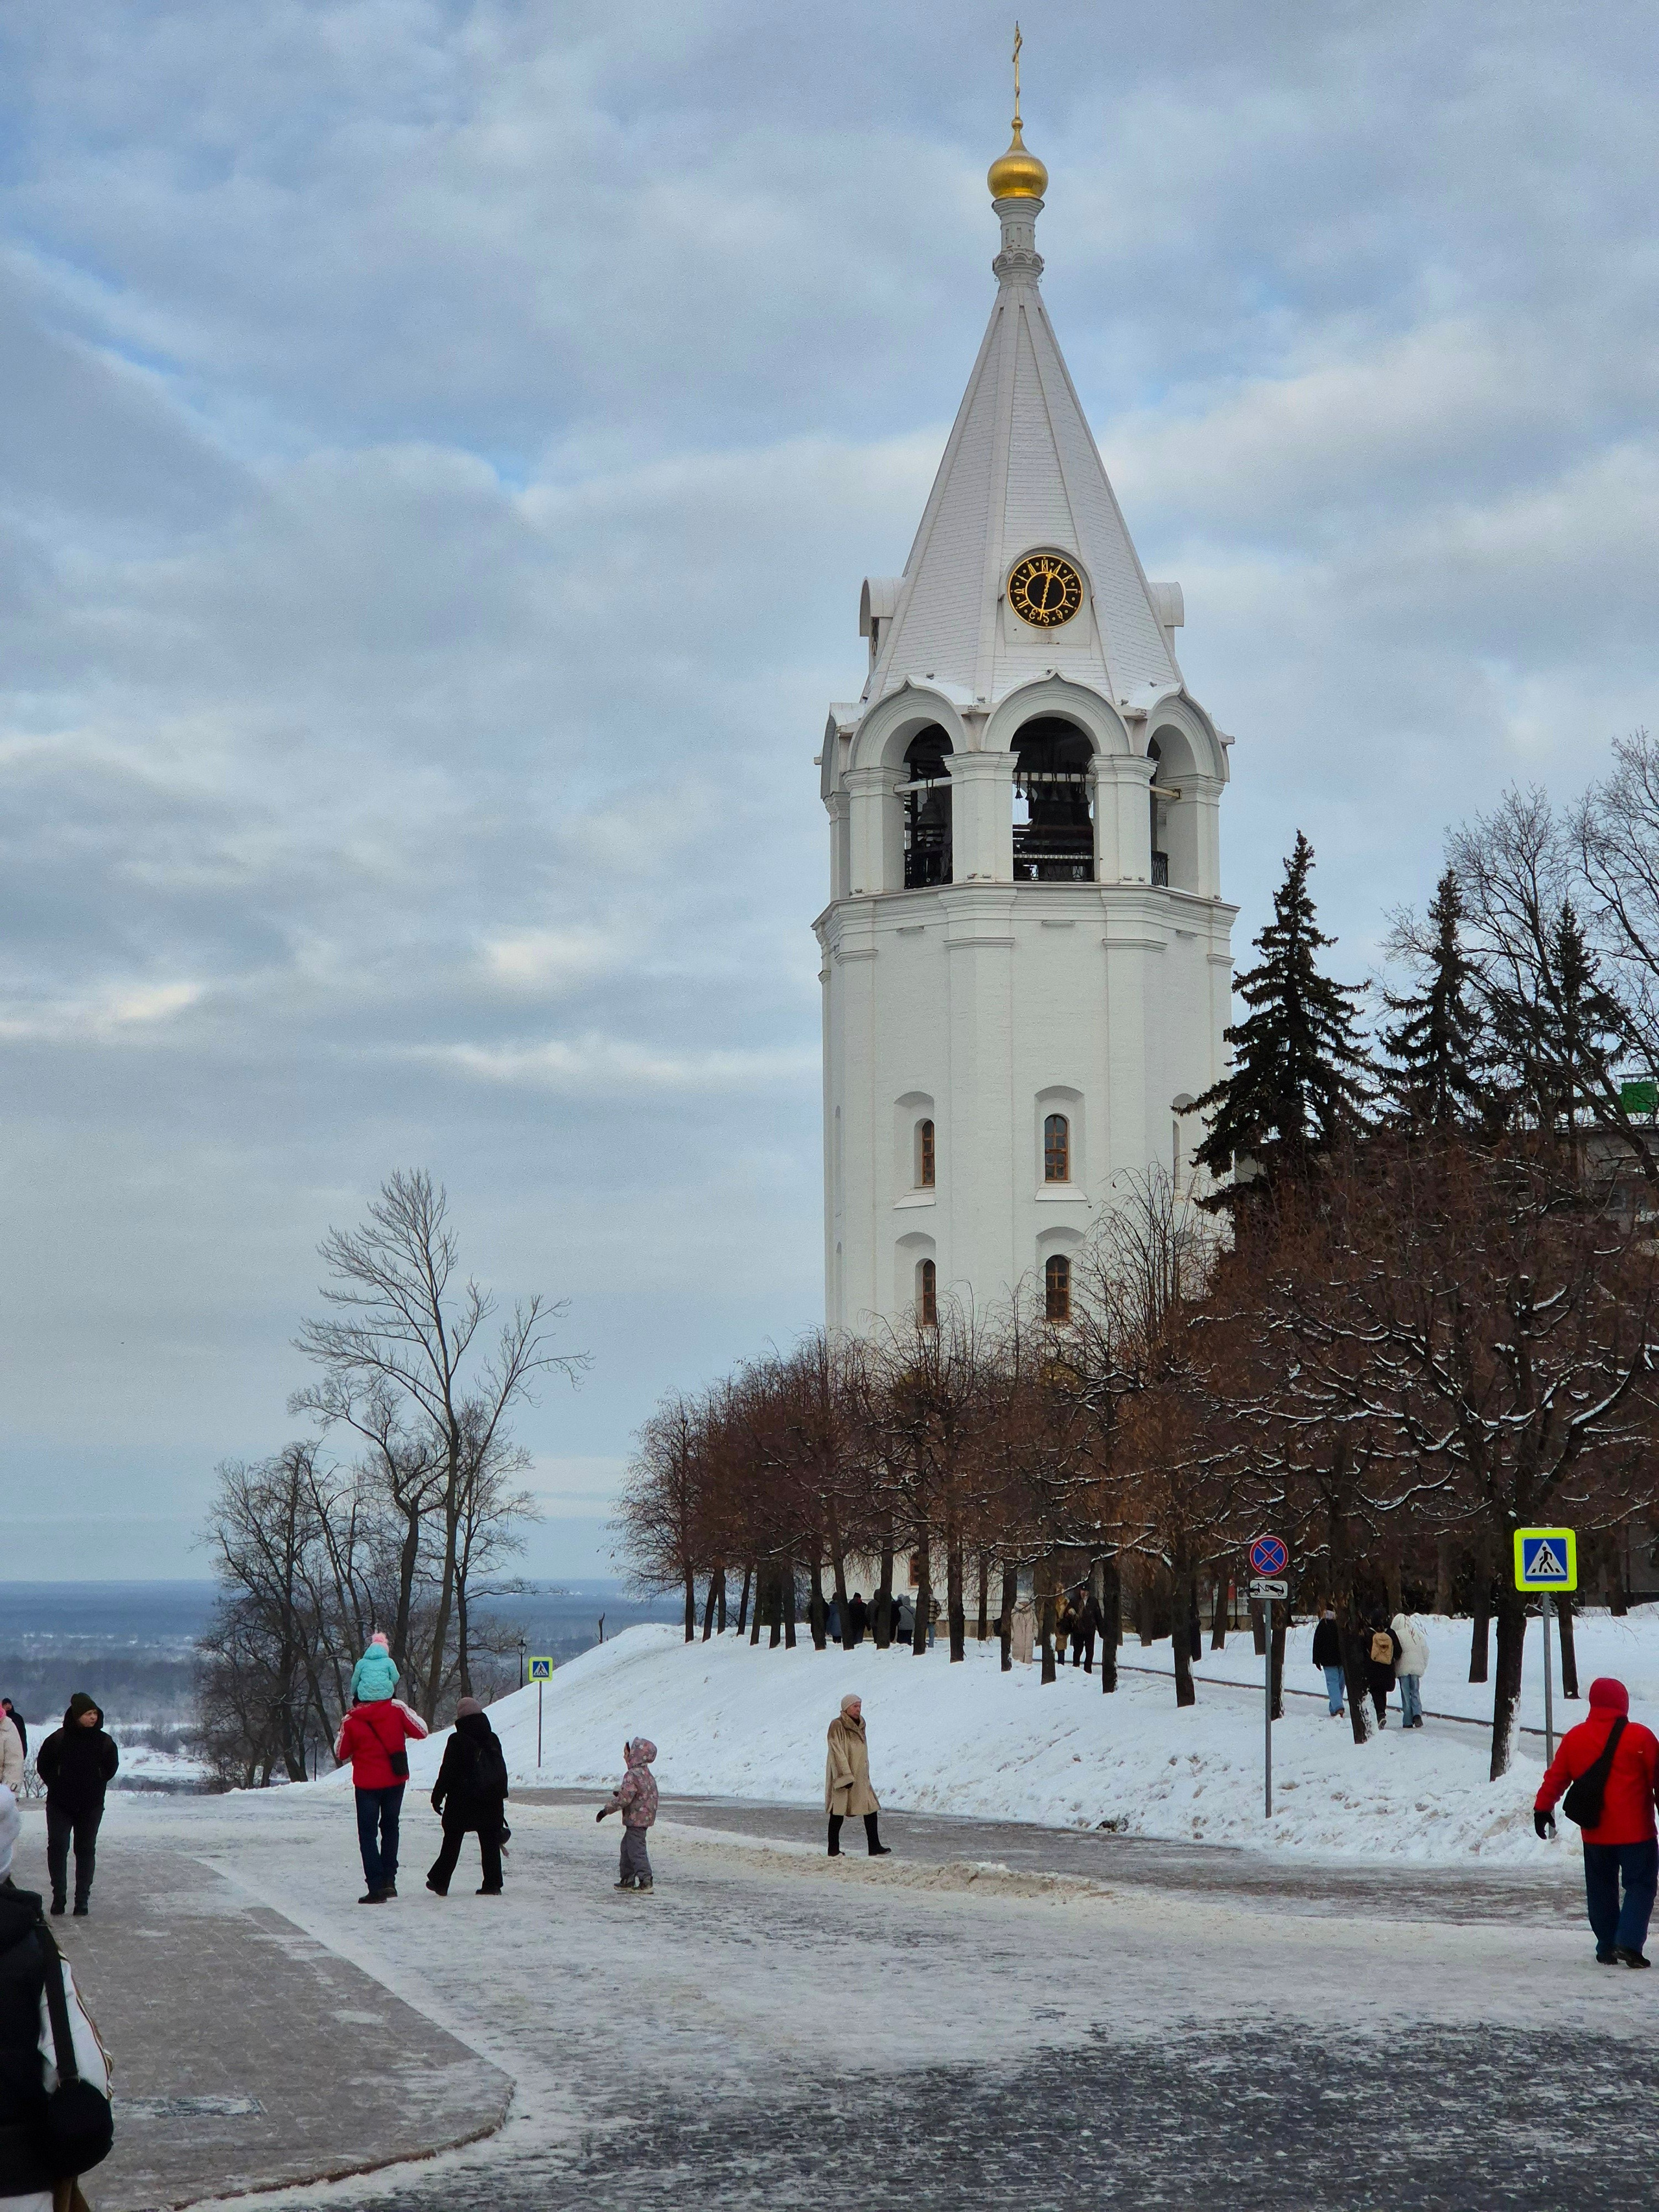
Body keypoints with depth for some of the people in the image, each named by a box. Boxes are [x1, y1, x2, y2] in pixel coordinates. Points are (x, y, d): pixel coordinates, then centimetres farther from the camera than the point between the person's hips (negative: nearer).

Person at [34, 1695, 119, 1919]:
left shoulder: (103, 1741, -3)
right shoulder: (59, 1739, -8)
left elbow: (111, 1767, 11)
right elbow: (43, 1764, 3)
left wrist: (96, 1786, 7)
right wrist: (56, 1785, 3)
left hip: (91, 1806, 1)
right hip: (60, 1805, -1)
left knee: (86, 1850, 4)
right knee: (57, 1847, -8)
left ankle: (83, 1899, 9)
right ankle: (58, 1895, 3)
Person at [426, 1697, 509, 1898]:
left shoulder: (457, 1740, -10)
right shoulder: (493, 1740, 7)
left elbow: (447, 1771, -11)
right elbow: (502, 1770, 15)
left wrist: (438, 1796, -3)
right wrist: (500, 1795, 23)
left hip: (462, 1800, -4)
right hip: (491, 1800, 4)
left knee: (452, 1840, 5)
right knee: (490, 1843, 5)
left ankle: (440, 1882, 9)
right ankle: (493, 1884, 1)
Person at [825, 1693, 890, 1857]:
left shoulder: (859, 1725, 14)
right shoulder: (838, 1726, -12)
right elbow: (838, 1752, -18)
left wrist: (865, 1774, 21)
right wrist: (847, 1775, -22)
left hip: (860, 1776, 8)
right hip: (842, 1776, -8)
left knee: (872, 1809, 1)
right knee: (838, 1813, 0)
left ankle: (875, 1848, 3)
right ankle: (834, 1850, 8)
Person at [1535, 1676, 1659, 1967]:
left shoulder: (1574, 1738, 4)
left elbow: (1555, 1777, 8)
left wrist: (1543, 1808, 15)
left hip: (1595, 1834, 4)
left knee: (1601, 1890, 14)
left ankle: (1606, 1948, 14)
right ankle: (1629, 1942, -14)